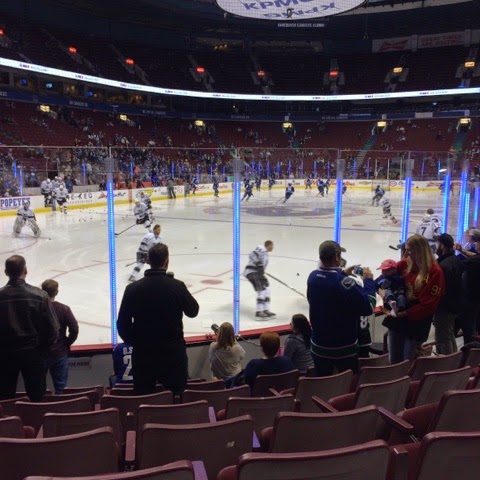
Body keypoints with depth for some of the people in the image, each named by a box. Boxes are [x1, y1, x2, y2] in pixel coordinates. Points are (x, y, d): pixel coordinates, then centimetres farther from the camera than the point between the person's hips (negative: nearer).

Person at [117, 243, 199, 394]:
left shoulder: (133, 288, -8)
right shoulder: (177, 286, -12)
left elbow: (123, 325, -3)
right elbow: (193, 311, 5)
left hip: (143, 353, 1)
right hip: (173, 352, -1)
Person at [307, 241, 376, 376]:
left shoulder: (312, 277, -6)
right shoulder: (345, 283, -27)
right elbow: (368, 307, -19)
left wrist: (342, 274, 14)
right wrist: (368, 281, -8)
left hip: (319, 346, 6)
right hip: (344, 349, -5)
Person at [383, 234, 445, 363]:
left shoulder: (434, 272, -13)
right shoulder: (404, 264, 3)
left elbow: (429, 304, -16)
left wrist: (405, 313, -19)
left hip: (416, 324, -5)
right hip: (396, 320, 5)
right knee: (394, 361, 15)